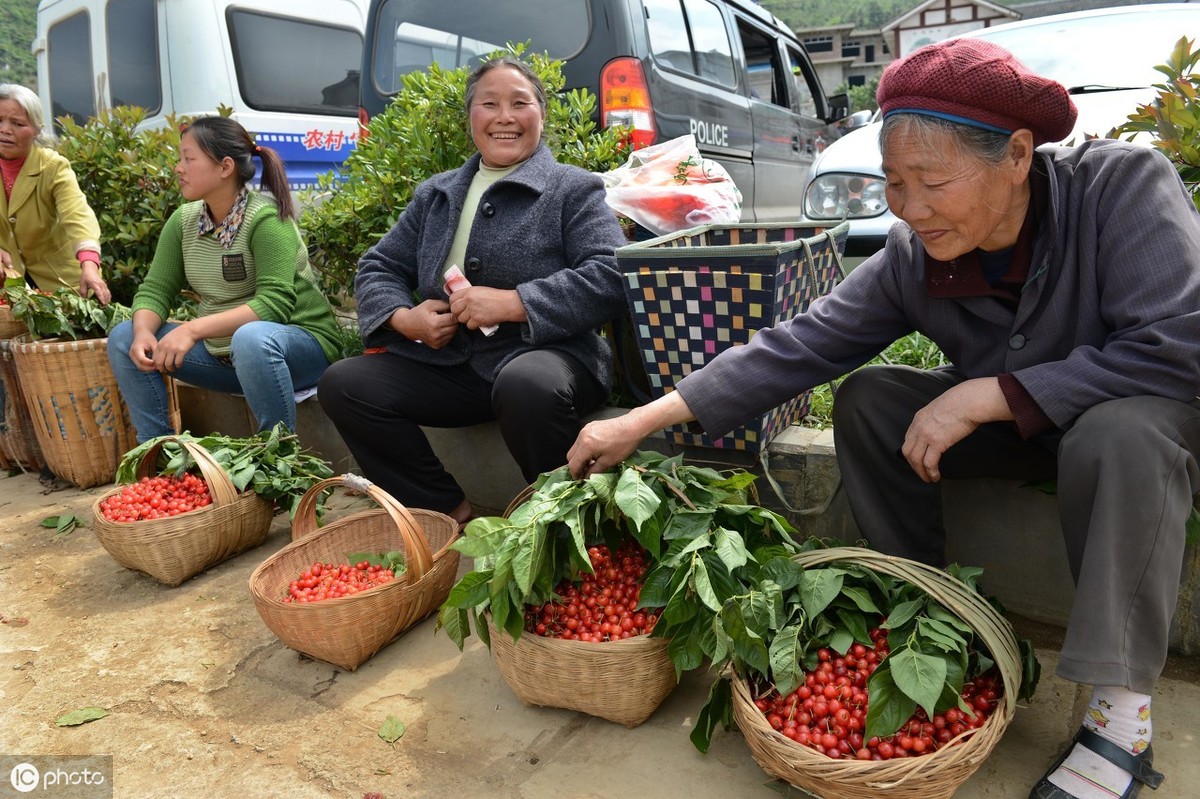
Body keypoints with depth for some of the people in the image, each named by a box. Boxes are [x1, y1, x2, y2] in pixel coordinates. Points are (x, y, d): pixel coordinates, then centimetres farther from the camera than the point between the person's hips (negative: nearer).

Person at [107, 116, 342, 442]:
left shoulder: (266, 218, -17)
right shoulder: (183, 220, 3)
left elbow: (274, 303, -26)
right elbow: (155, 290, 3)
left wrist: (193, 329, -33)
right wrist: (143, 332, -19)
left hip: (299, 345, -7)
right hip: (221, 350, 7)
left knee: (251, 338, -38)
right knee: (123, 338, -1)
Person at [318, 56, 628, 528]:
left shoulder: (574, 189, 4)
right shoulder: (435, 195, 20)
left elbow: (608, 278, -11)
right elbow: (379, 267, 19)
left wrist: (509, 303, -19)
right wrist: (405, 318, -4)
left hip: (542, 353, -5)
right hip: (449, 362, 6)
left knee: (528, 386, -38)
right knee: (343, 384, -10)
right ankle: (449, 511, 0)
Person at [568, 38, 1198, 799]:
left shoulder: (1123, 183, -27)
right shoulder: (910, 257, -17)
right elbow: (797, 346, -19)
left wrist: (986, 394, -34)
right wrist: (642, 421, -23)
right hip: (1008, 425, 4)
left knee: (1119, 433, -36)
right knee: (869, 399, -15)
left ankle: (1123, 714, -23)